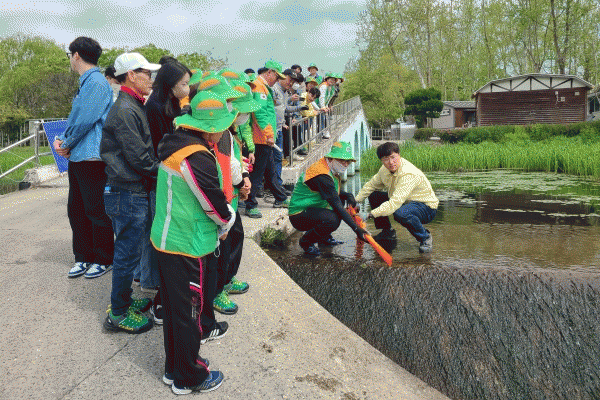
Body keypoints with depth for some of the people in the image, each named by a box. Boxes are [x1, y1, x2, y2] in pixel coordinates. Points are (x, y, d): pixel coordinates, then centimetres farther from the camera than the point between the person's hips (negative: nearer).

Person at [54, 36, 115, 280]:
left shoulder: (97, 83, -13)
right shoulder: (85, 84, 18)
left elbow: (84, 121, -20)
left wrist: (66, 144, -7)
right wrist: (62, 140, 4)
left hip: (91, 158, -10)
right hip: (77, 158, 10)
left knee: (96, 212, 1)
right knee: (76, 210, 13)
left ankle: (104, 259, 14)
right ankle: (83, 257, 25)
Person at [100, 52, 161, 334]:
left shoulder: (134, 108, 15)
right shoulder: (124, 111, -17)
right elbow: (139, 158, -20)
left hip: (137, 191, 10)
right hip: (128, 194, -10)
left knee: (130, 250, 19)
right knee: (128, 253, 0)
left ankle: (123, 300, 34)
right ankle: (118, 315, 14)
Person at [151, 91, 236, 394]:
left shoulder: (176, 145, 6)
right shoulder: (198, 159, -25)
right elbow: (216, 205, -19)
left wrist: (219, 225, 10)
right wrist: (226, 224, 2)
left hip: (166, 239, 9)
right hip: (188, 248, -9)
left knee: (176, 306, 21)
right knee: (188, 309, 7)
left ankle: (175, 368, 39)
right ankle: (188, 378, 25)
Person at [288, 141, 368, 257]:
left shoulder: (332, 170, 5)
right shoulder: (321, 176, -25)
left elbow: (336, 192, 22)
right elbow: (337, 205, -28)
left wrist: (348, 196, -2)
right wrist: (356, 228, -28)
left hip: (312, 209, 10)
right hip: (299, 216, -10)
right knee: (332, 219, -33)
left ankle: (324, 237, 20)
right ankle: (306, 241, -6)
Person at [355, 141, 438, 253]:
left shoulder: (409, 175, -32)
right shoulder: (385, 169, -5)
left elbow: (395, 203, -40)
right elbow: (371, 185, 13)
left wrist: (370, 214, -43)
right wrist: (356, 201, 0)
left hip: (426, 208, -8)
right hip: (406, 202, 8)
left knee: (400, 213, -40)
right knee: (374, 195, 2)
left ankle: (425, 237, -11)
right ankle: (387, 231, 18)